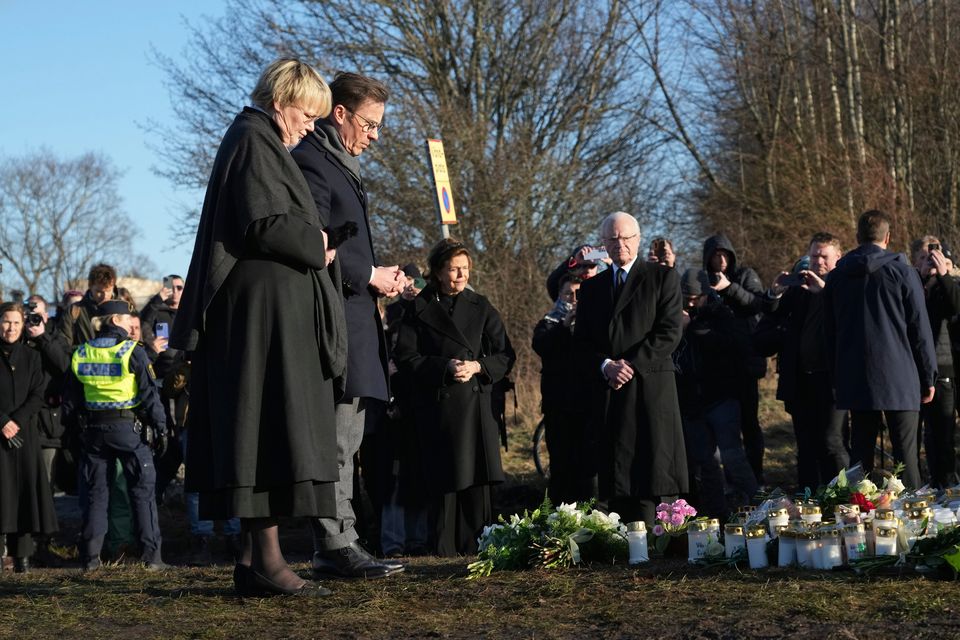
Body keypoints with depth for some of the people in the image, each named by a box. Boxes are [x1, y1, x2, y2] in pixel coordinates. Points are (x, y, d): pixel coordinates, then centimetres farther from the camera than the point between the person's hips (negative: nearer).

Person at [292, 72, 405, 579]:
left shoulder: (340, 166, 23)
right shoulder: (311, 163, -10)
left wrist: (381, 276, 12)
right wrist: (370, 276, -11)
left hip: (353, 323, 11)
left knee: (344, 441, 10)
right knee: (336, 439, -10)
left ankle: (337, 545, 14)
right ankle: (335, 546, -8)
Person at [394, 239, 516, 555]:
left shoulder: (481, 307, 12)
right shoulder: (420, 309, 6)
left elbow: (505, 356, 10)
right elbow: (405, 357, 0)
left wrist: (477, 367, -9)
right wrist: (444, 367, -13)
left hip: (476, 402, 2)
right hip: (436, 405, -1)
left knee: (476, 477, -4)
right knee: (443, 478, -4)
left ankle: (473, 546, 1)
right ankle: (444, 548, 1)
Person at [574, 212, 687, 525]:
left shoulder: (662, 277, 6)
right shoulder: (592, 287, 19)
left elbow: (670, 332, -4)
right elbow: (582, 341, 13)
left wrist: (632, 365, -11)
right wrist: (606, 366, -6)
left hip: (650, 388, -4)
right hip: (607, 391, 4)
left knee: (649, 474, -7)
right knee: (614, 478, 0)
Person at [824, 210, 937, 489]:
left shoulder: (836, 277, 8)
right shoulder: (903, 272, -4)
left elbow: (830, 333, 12)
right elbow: (920, 330, -3)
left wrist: (837, 380, 18)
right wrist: (929, 377, 4)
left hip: (855, 381, 3)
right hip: (899, 380, -3)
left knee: (861, 450, 7)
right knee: (905, 454, -3)